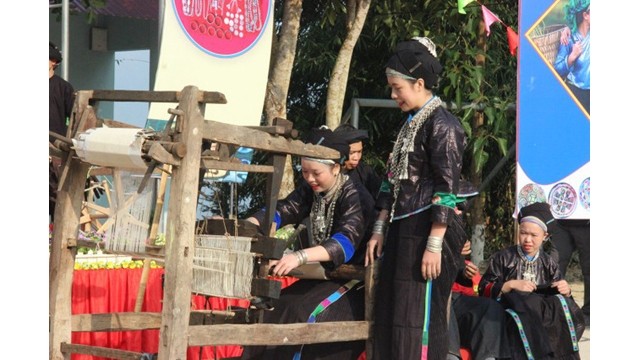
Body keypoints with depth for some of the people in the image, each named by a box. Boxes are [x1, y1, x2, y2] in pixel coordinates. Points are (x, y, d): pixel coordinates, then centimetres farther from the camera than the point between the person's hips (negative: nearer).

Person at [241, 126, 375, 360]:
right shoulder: (310, 190, 5)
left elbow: (345, 243, -33)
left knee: (304, 316, -26)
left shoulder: (355, 197, -18)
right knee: (277, 310, -10)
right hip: (324, 276, 7)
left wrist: (299, 257, -48)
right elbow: (281, 212, -6)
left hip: (354, 281, -7)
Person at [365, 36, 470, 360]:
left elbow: (447, 189, -16)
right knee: (389, 318, 8)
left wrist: (434, 245, -20)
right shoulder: (410, 125, 16)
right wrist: (380, 230, 15)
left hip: (427, 232, -9)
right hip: (402, 231, 9)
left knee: (418, 320, -7)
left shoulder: (442, 124, -11)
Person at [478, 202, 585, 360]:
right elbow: (484, 290, 0)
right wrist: (511, 285, -12)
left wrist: (566, 291, -8)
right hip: (511, 310, -3)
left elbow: (561, 294, 15)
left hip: (544, 312, 3)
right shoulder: (503, 258, 7)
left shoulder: (548, 263, 16)